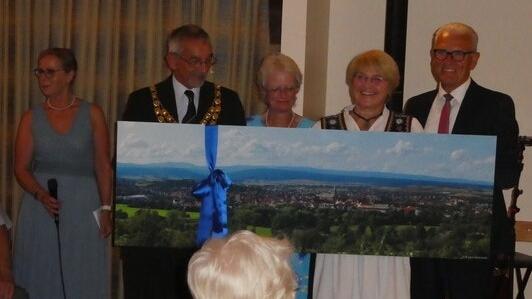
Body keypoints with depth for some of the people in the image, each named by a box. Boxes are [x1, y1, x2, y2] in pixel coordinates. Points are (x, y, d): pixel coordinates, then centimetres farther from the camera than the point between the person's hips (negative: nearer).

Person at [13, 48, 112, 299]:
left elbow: (103, 166, 2)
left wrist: (106, 208, -5)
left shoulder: (92, 114, 2)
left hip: (83, 209, -1)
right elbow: (21, 168, 3)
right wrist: (42, 195, -14)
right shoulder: (31, 118, 5)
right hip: (41, 208, 1)